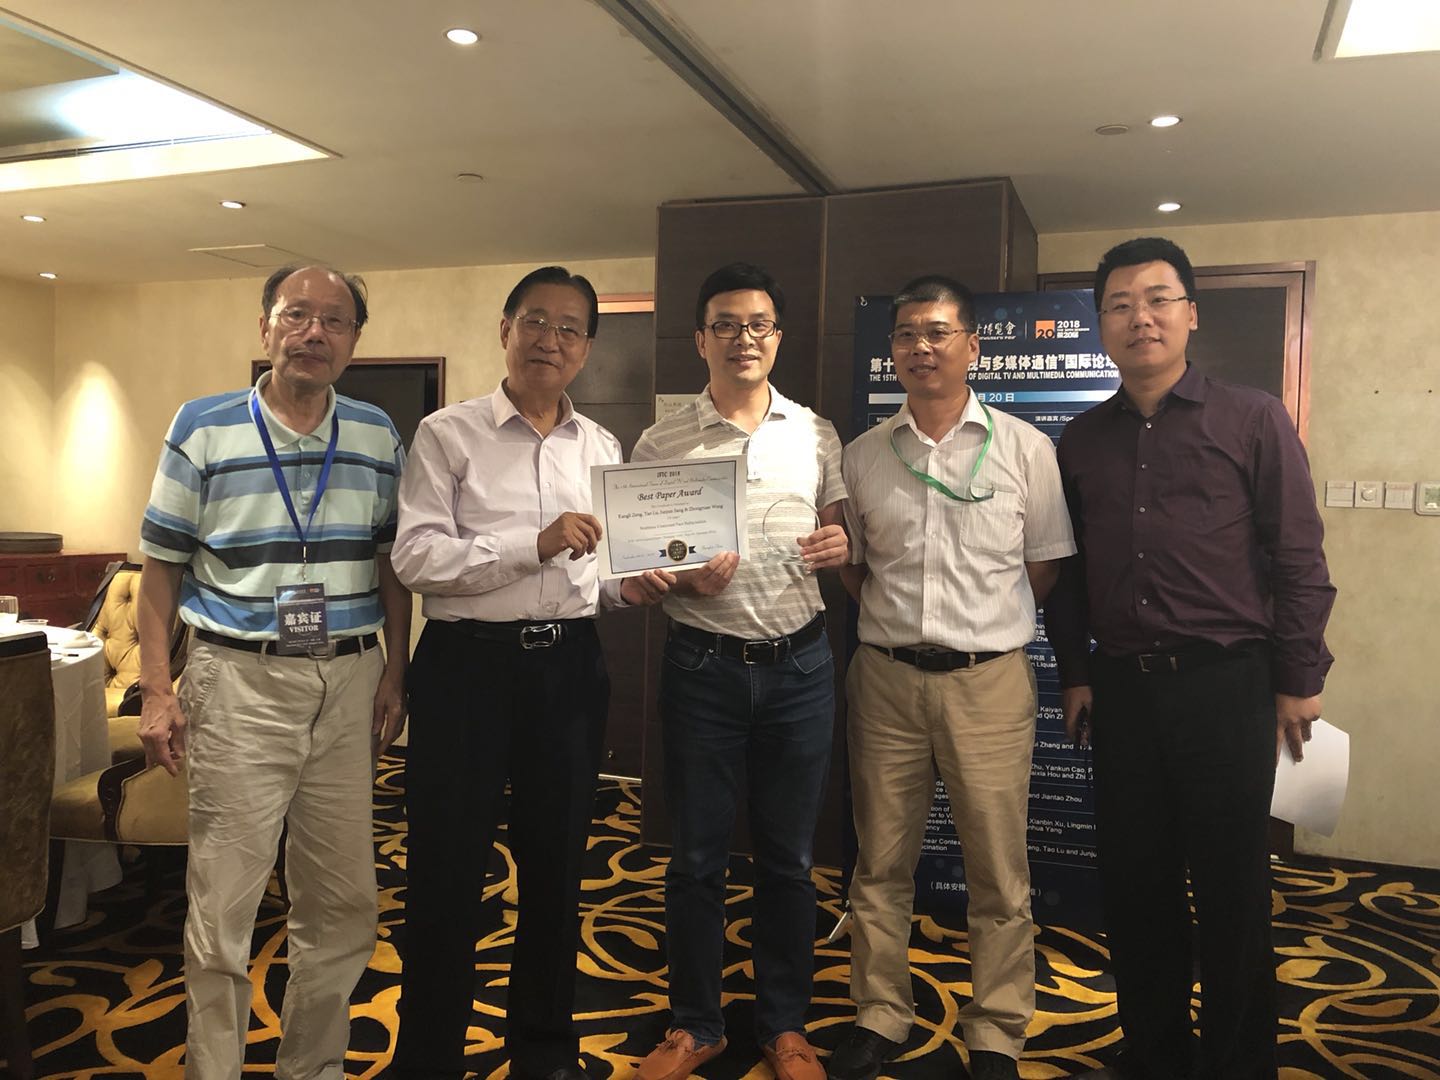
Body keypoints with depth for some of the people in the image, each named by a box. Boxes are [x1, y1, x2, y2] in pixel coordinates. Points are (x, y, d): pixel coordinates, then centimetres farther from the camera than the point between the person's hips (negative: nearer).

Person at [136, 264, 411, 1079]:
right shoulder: (203, 429, 0)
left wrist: (395, 673, 6)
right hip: (239, 678, -3)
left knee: (345, 902, 11)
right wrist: (156, 691, -4)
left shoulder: (378, 437, 7)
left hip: (350, 679, 3)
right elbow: (162, 565, 1)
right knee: (223, 903, 3)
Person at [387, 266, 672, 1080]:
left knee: (556, 863, 16)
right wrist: (535, 543, -23)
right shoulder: (448, 435, -3)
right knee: (448, 869, 6)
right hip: (469, 662, -4)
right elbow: (416, 558, -15)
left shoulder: (601, 447, 10)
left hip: (570, 666, 4)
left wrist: (629, 588, -5)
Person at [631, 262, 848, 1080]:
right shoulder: (661, 446, 0)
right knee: (698, 855, 10)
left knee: (790, 857, 12)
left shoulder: (817, 435, 5)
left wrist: (841, 544, -10)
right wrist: (685, 580, -18)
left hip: (800, 665, 2)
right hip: (704, 666, -1)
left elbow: (842, 536, 13)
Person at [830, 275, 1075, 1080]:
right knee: (882, 864, 12)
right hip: (887, 676, 2)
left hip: (989, 680, -2)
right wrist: (898, 621, 1)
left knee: (1000, 871, 6)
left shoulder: (1024, 448, 0)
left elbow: (1046, 567, 4)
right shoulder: (864, 454, 7)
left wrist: (982, 623, 2)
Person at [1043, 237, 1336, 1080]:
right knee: (1135, 883, 12)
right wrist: (1075, 673, 8)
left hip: (1227, 684, -3)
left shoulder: (1253, 420, -1)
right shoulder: (1082, 440, 8)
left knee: (1232, 889, 7)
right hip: (1122, 686, 3)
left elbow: (1299, 559, -3)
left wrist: (1299, 680, -5)